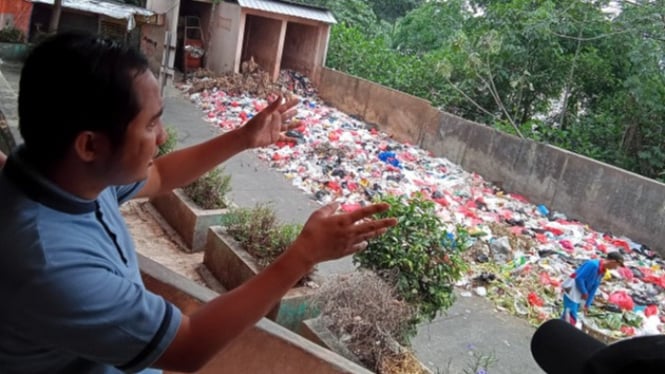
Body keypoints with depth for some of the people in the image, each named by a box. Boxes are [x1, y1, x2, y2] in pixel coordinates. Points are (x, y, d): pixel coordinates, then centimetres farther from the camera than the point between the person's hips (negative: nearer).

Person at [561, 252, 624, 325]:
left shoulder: (602, 271, 8)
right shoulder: (593, 264, -22)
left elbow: (593, 288, 11)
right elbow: (579, 278, -24)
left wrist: (587, 304, 9)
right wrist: (584, 293, -12)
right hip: (571, 291, -9)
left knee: (567, 316, 13)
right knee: (571, 319, -13)